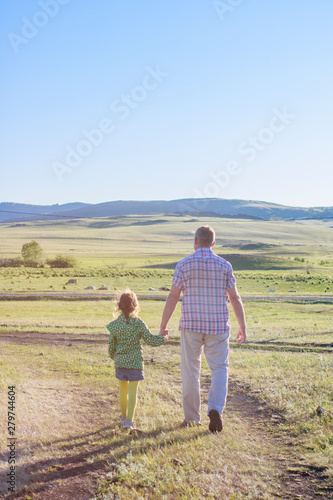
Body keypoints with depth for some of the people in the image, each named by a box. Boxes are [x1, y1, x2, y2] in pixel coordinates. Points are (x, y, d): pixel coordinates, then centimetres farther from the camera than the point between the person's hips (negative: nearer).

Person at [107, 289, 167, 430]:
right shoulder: (138, 323, -10)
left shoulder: (115, 324, -3)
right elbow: (149, 339, -8)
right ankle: (129, 420, -7)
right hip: (135, 362, -3)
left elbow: (111, 345, 3)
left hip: (120, 361, 3)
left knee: (123, 389, 18)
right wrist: (163, 338, 8)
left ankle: (124, 416, 32)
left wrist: (114, 357, 22)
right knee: (133, 391, 1)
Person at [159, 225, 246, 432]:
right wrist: (243, 327, 9)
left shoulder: (184, 264, -3)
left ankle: (192, 417, 17)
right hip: (217, 326, 1)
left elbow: (172, 298, -4)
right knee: (219, 370, 8)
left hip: (191, 325, 0)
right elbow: (235, 299, 1)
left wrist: (163, 326, 4)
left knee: (190, 371, 11)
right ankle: (215, 409, -13)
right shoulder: (224, 265, 1)